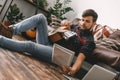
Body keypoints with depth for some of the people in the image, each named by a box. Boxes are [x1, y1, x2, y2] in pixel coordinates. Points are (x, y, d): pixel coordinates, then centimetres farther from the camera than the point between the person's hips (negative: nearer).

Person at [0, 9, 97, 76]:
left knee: (29, 46, -33)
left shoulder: (89, 41, -4)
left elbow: (81, 57, -19)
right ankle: (11, 30, -22)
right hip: (48, 42, 7)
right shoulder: (76, 28, 19)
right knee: (40, 17, -9)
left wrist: (73, 69, -38)